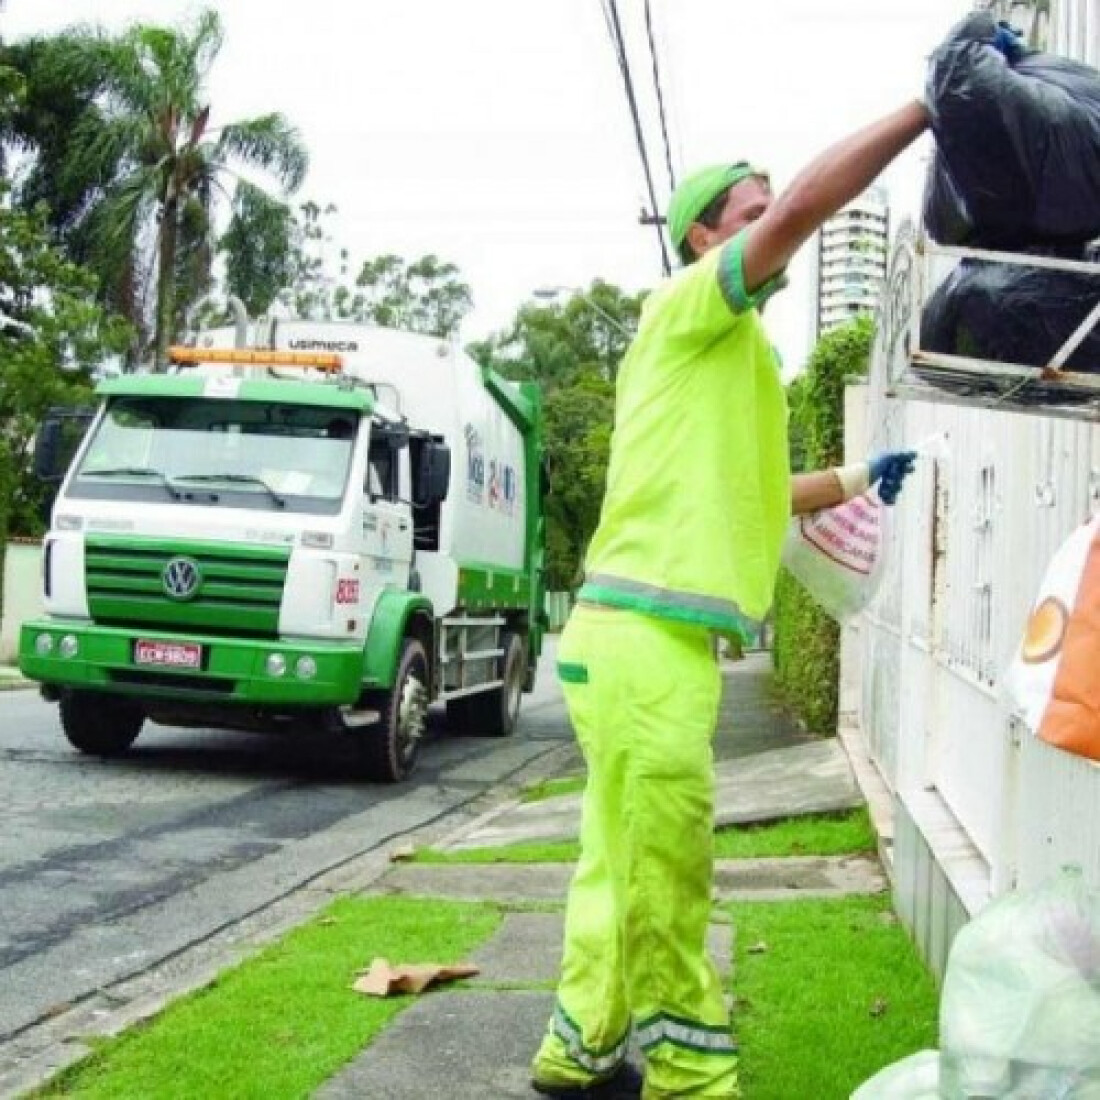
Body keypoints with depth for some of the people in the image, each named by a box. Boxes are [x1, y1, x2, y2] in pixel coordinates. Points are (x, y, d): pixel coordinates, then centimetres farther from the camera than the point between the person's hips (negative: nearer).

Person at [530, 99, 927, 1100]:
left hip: (662, 635, 10)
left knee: (630, 865, 15)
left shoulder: (733, 353, 26)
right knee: (664, 873, -4)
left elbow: (737, 492, 35)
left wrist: (852, 483, 32)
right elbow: (804, 209, -17)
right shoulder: (691, 308, -2)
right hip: (645, 635, -10)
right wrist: (931, 103, -15)